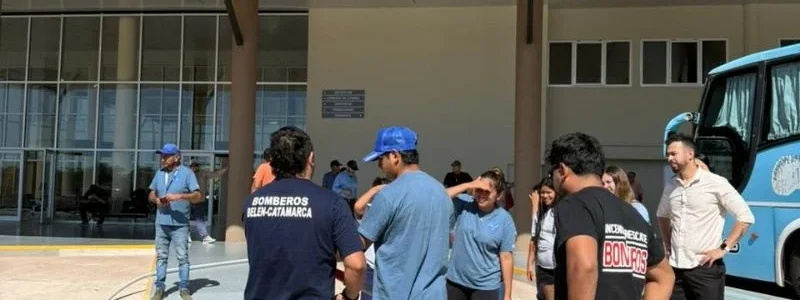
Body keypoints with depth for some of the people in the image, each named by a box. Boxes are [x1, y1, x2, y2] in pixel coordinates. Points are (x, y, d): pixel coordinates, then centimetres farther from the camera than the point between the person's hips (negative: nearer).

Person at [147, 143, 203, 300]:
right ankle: (159, 287, 18)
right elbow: (151, 194, 17)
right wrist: (157, 200, -6)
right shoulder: (159, 173, 9)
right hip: (161, 223, 5)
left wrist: (180, 196, -25)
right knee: (161, 256, 11)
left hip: (180, 224, -5)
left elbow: (199, 197, -12)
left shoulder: (186, 173, -7)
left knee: (183, 257, 0)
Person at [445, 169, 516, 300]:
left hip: (485, 286, -2)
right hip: (455, 281, 2)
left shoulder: (504, 219, -9)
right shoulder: (464, 205, -5)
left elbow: (506, 257, -8)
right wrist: (468, 185, -22)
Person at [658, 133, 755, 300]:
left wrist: (724, 248, -12)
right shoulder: (671, 185, 10)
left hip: (705, 268, -6)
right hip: (675, 268, 6)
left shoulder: (715, 183, -9)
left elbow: (746, 217, -10)